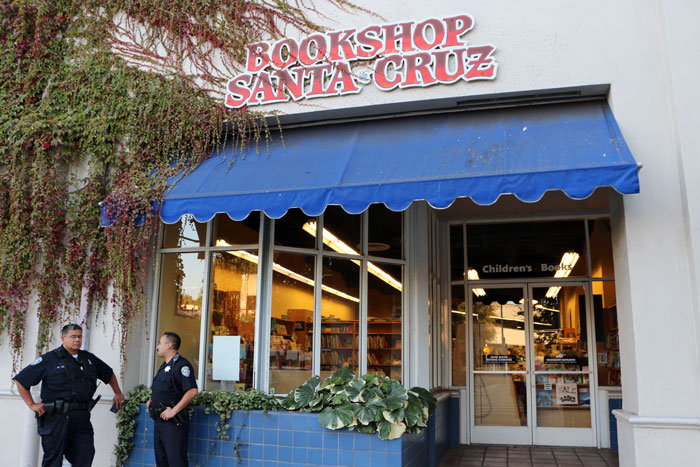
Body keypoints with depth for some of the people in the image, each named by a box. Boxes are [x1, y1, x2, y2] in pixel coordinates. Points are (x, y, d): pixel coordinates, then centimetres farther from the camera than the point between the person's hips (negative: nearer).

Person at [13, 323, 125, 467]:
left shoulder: (89, 359, 15)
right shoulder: (50, 359, -1)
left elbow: (109, 374, 31)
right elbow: (21, 381, -1)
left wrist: (118, 393, 29)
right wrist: (32, 404, -5)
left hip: (82, 417, 5)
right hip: (57, 417, -5)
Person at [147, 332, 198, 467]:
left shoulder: (181, 364, -13)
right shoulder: (164, 366, 18)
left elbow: (192, 391, -23)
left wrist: (174, 410, -23)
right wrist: (152, 401, 14)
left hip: (173, 422, -10)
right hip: (159, 420, 10)